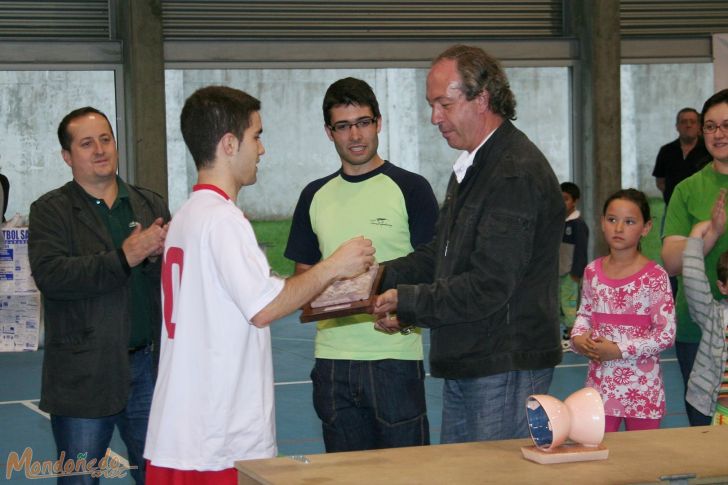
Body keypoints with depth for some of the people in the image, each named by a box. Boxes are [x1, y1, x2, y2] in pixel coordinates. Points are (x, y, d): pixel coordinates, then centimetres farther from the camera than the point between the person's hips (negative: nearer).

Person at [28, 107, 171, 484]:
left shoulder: (151, 205, 11)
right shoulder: (50, 211, -2)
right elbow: (50, 275, -18)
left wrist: (155, 255, -18)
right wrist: (123, 258, -22)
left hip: (149, 368, 4)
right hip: (84, 377, -3)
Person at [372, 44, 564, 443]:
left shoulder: (518, 174, -18)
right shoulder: (471, 167, 16)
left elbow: (488, 287, -23)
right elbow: (440, 254, 21)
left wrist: (408, 302, -15)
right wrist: (380, 276, 5)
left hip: (506, 368, -10)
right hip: (463, 365, 10)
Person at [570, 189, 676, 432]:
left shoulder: (654, 277, -11)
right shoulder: (593, 272, 4)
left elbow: (666, 335, -13)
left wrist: (619, 350, -17)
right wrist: (578, 339, -4)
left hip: (641, 384, -4)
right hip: (600, 382, 4)